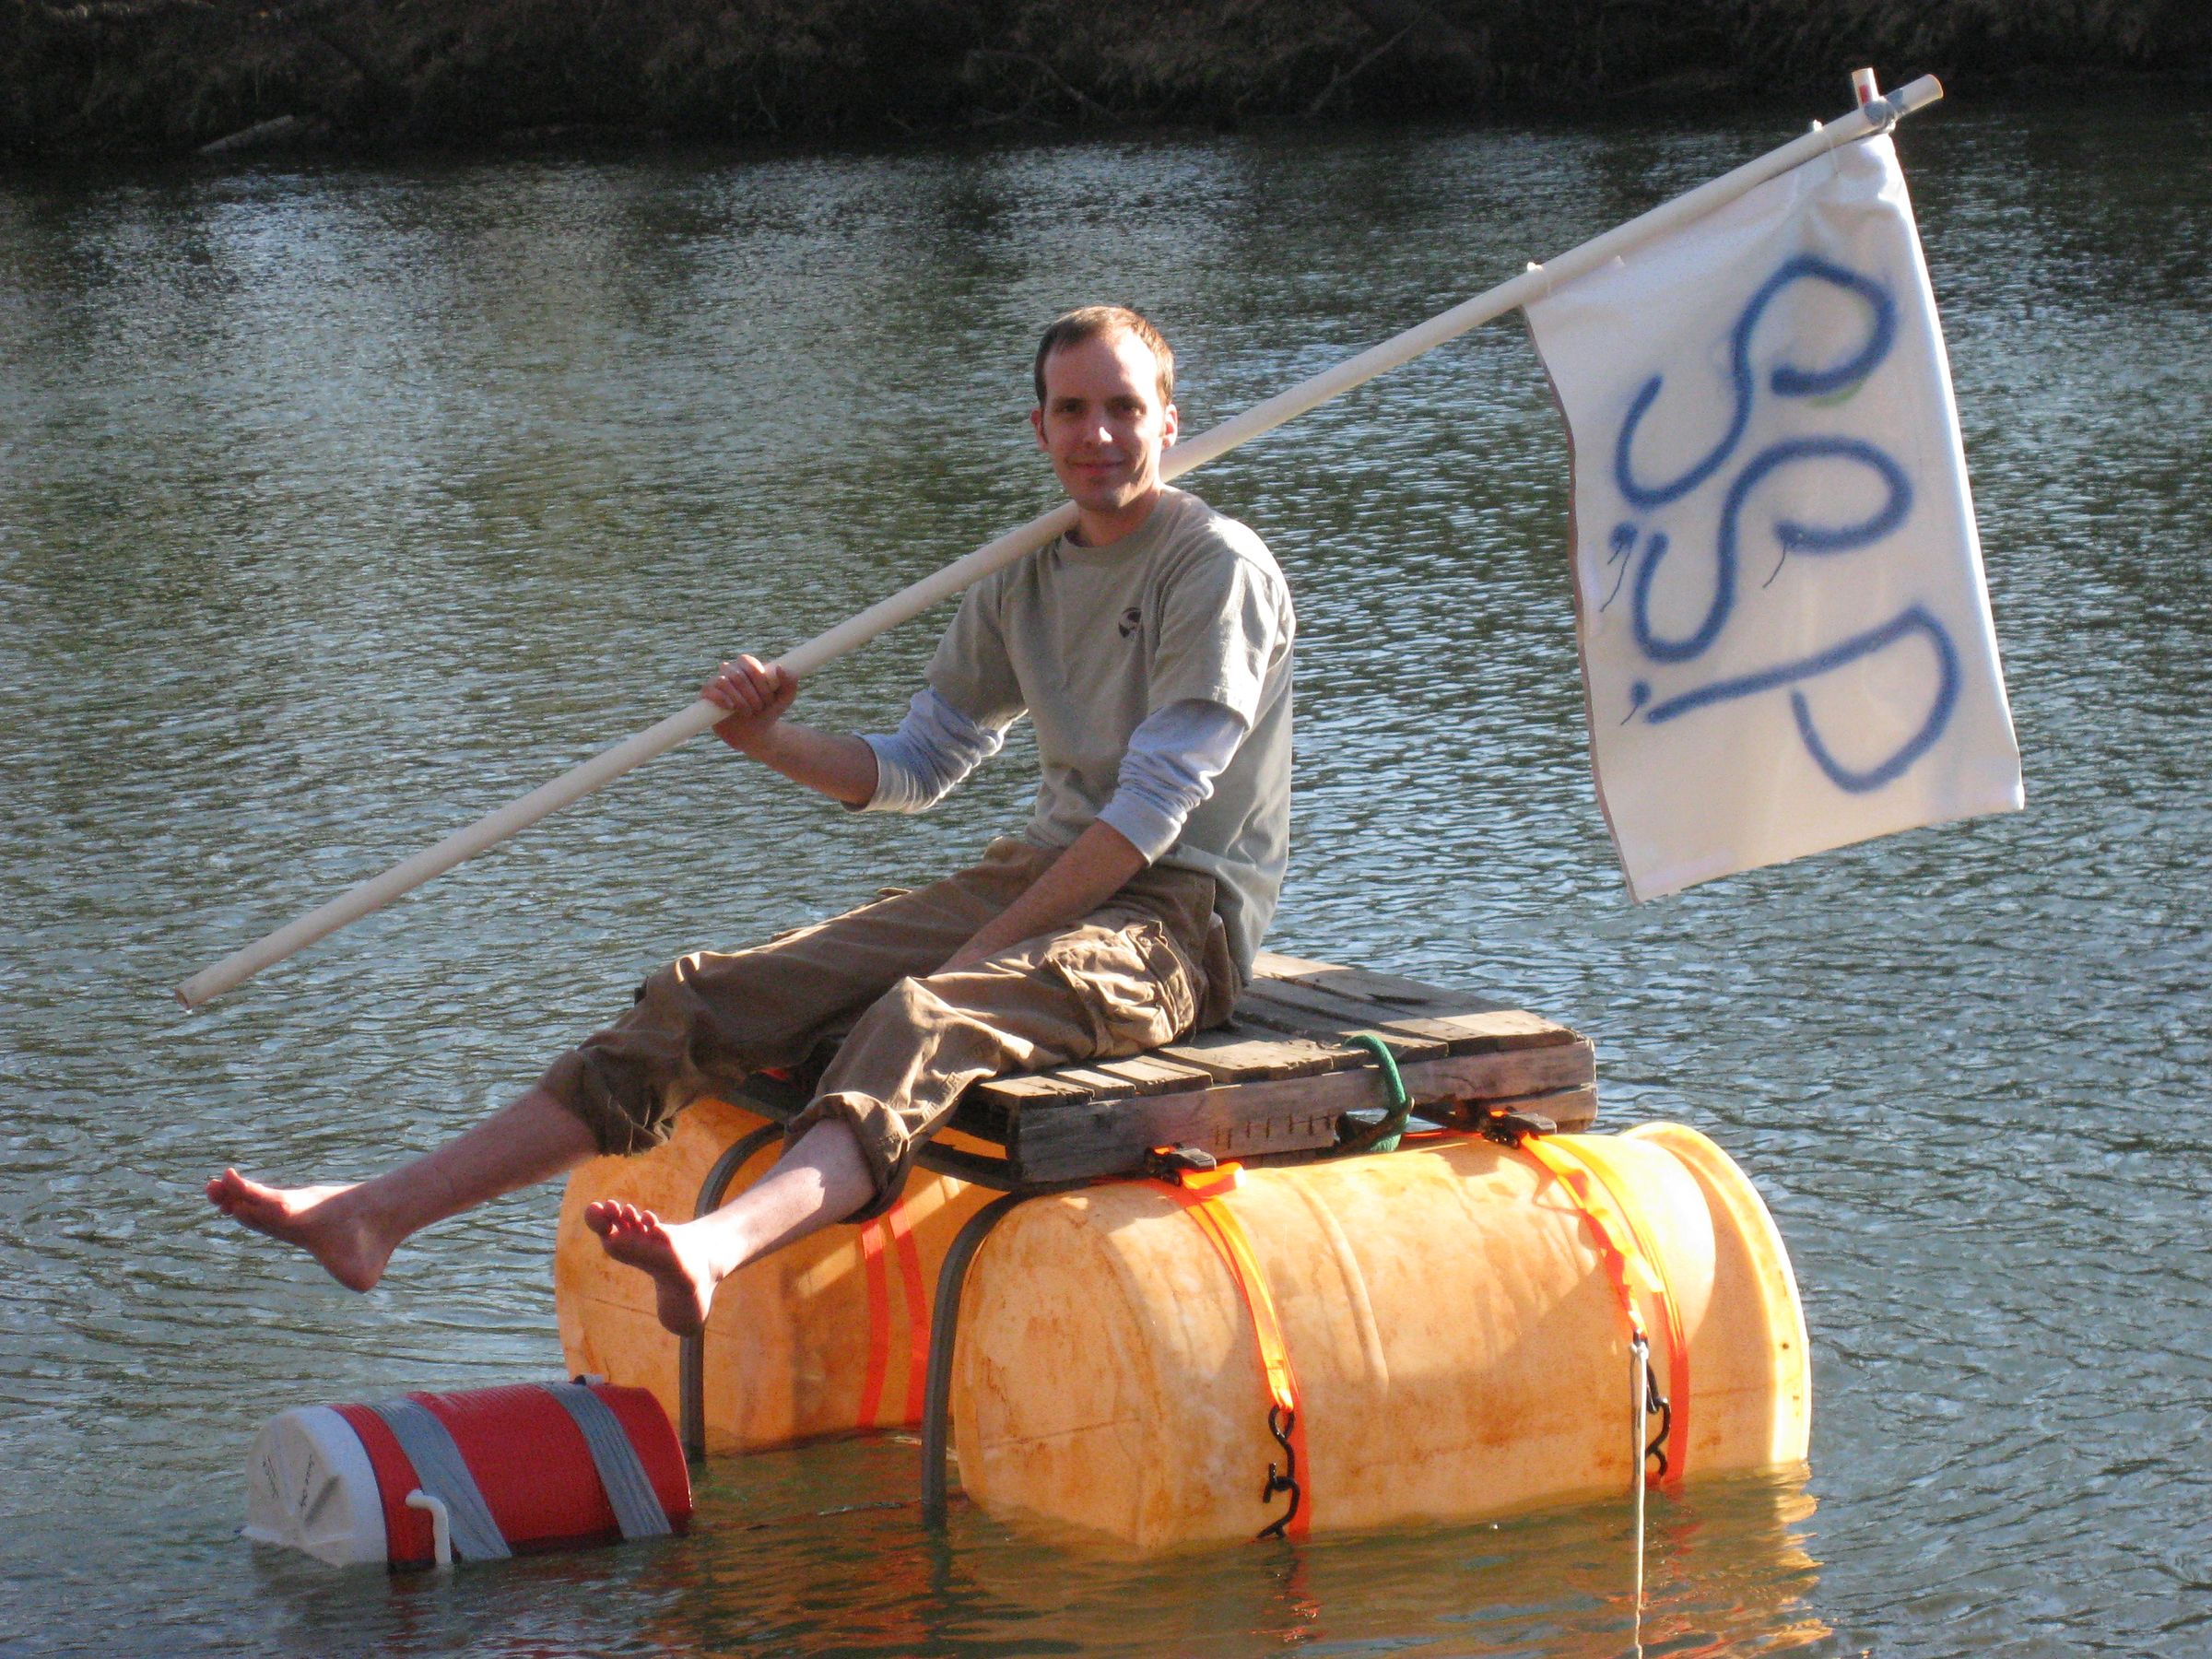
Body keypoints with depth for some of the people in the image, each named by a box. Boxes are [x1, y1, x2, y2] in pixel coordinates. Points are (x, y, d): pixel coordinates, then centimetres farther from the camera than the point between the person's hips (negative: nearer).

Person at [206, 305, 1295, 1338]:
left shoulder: (1216, 567, -9)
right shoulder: (1023, 581, 16)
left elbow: (1153, 811, -16)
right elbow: (916, 766, 21)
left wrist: (980, 953, -19)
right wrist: (773, 743, 1)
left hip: (1176, 913, -7)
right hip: (1039, 874, 7)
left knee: (921, 1023, -38)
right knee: (711, 999, -9)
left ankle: (716, 1246, -68)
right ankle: (379, 1213, -15)